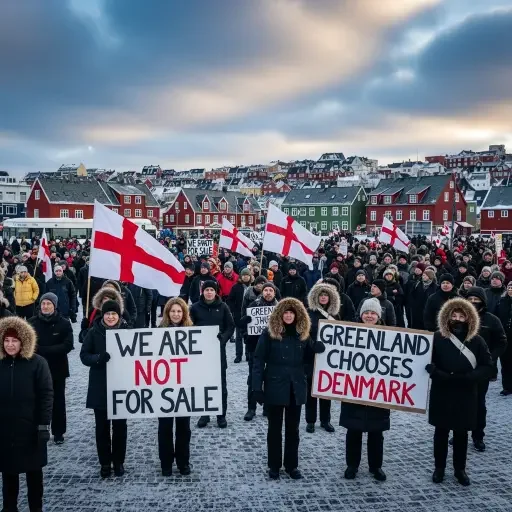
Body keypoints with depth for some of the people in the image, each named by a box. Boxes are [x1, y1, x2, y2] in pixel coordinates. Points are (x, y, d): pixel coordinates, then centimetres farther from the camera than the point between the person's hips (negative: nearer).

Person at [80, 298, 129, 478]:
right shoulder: (94, 332, -3)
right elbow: (84, 355, -3)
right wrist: (98, 358, -22)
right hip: (100, 387, 0)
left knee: (120, 425, 9)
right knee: (102, 426, 7)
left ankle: (119, 462, 23)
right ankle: (105, 463, 20)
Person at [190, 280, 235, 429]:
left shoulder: (223, 307, 0)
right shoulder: (195, 308, 0)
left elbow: (231, 326, 2)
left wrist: (223, 338, -16)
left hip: (218, 349, 0)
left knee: (221, 384, 4)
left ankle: (221, 415, 15)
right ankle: (204, 414, 18)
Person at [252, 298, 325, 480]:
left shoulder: (303, 334, 2)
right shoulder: (269, 333, -8)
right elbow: (258, 361, -8)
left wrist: (320, 345, -16)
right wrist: (257, 387, -14)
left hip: (296, 387, 3)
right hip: (275, 387, -3)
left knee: (293, 429, 13)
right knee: (275, 428, 10)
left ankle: (292, 465, 27)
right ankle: (274, 465, 24)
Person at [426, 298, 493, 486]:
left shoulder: (477, 341, -4)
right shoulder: (437, 338, -8)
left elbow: (487, 368, -4)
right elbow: (427, 363, -7)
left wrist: (467, 377, -18)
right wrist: (442, 376, -23)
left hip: (466, 397, 1)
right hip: (442, 395, -1)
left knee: (461, 434, 12)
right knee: (441, 432, 11)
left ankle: (460, 469, 27)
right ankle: (439, 468, 25)